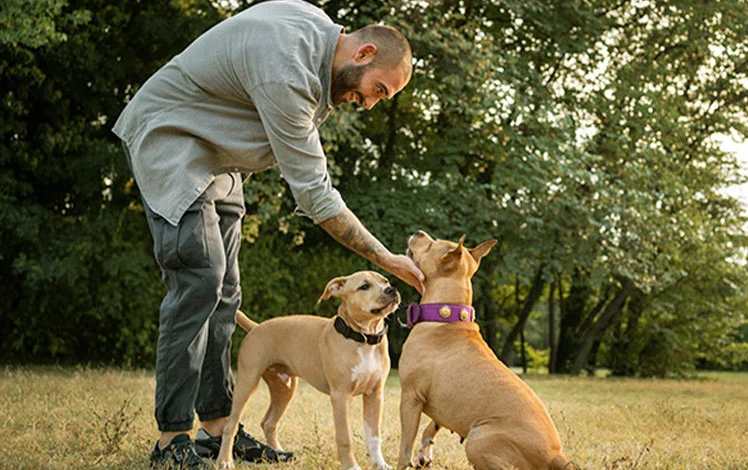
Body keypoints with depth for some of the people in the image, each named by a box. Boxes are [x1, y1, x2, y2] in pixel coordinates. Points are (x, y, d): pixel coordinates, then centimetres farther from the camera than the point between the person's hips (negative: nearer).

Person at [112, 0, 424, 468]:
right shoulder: (285, 73, -31)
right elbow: (314, 194, -30)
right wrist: (388, 261, -27)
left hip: (216, 155, 10)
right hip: (168, 139, -10)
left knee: (223, 290, 4)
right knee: (198, 280, -20)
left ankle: (216, 426, 6)